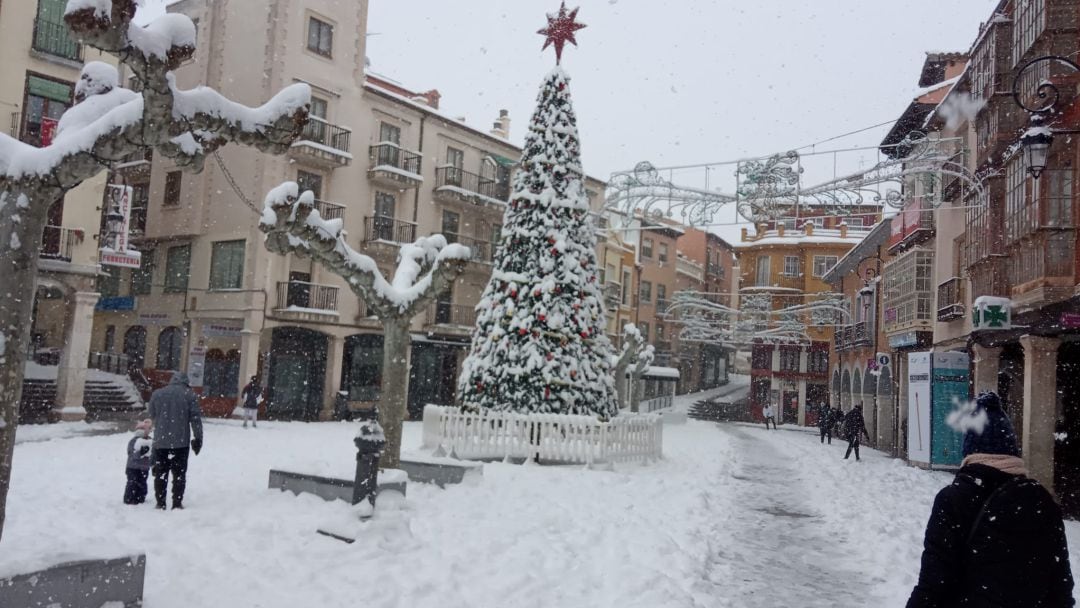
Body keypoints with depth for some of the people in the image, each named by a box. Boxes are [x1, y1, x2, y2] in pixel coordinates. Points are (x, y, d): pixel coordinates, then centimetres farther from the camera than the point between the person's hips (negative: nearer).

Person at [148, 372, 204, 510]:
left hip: (160, 441, 2)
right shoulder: (189, 395, -3)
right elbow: (195, 418, -5)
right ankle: (177, 503, 5)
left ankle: (160, 503, 15)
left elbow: (152, 415, 14)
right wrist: (198, 439, 0)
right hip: (181, 442, -2)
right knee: (179, 473, 6)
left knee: (160, 473, 12)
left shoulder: (157, 394, 5)